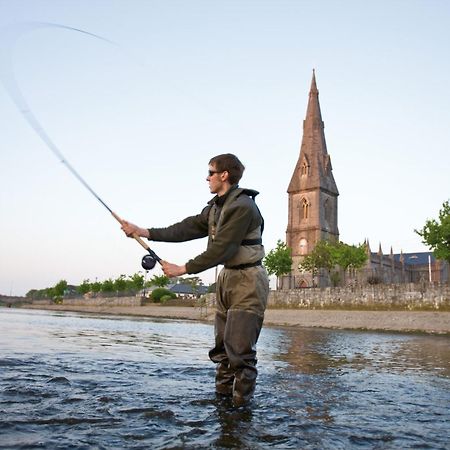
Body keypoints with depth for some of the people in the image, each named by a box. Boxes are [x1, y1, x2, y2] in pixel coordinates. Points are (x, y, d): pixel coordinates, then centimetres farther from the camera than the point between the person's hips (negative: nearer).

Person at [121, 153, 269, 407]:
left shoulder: (242, 207, -19)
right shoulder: (215, 207, 11)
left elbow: (220, 249, -23)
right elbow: (186, 228, 6)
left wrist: (183, 269, -17)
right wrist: (143, 232, 0)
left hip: (248, 281, -9)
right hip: (227, 279, 9)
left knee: (240, 348, -9)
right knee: (222, 346, 13)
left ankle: (242, 405, 3)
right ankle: (221, 397, 23)